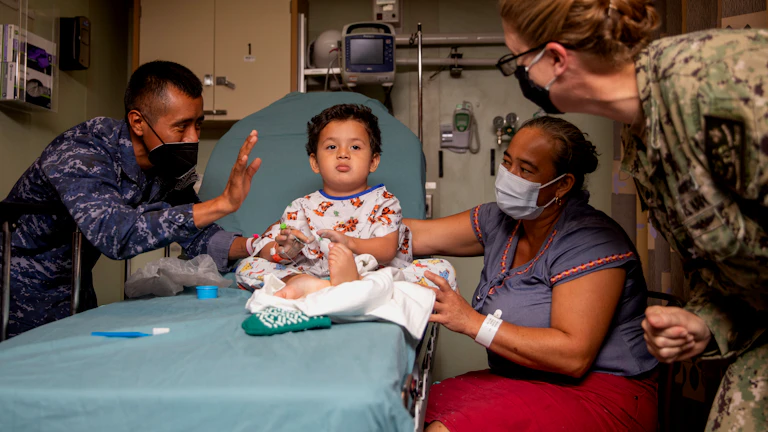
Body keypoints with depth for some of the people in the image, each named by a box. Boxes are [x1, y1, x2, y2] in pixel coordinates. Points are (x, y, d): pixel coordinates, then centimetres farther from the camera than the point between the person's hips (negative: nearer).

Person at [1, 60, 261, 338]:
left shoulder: (170, 164, -9)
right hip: (24, 292, -6)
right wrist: (222, 204, -52)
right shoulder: (79, 155, -32)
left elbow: (196, 234, -7)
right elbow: (115, 234, -47)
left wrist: (252, 247, -27)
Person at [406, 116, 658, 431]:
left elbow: (574, 356, -24)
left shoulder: (590, 243, -18)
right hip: (519, 382, 7)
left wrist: (472, 322, -25)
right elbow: (415, 236, 6)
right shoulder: (500, 221, 6)